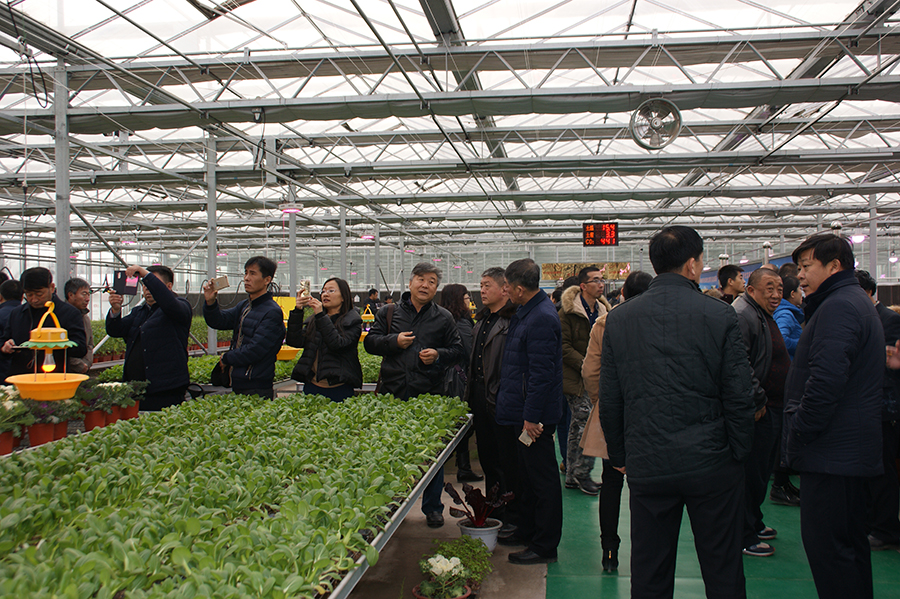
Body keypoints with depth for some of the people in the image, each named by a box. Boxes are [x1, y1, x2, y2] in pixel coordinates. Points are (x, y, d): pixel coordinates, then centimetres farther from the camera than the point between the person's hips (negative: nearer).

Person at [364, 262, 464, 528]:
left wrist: (438, 355, -10)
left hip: (429, 396, 0)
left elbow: (457, 352, 10)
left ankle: (432, 508, 19)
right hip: (393, 393, 1)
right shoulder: (388, 313, 9)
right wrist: (394, 341, -9)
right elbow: (370, 342, 6)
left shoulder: (444, 318, 9)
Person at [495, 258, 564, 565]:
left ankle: (545, 547, 11)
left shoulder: (542, 319, -22)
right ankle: (525, 531, 34)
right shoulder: (525, 312, 11)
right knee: (525, 476, 20)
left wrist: (531, 417, -22)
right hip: (523, 412, 10)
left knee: (542, 480, 1)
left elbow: (541, 373, -24)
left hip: (535, 414, -10)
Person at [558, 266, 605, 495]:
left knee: (579, 425, 12)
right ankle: (582, 473, 2)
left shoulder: (601, 311, 15)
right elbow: (564, 347, -14)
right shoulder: (568, 311, -10)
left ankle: (572, 476, 19)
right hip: (576, 378, -8)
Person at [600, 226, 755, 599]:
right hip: (711, 464, -2)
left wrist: (619, 456, 12)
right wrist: (739, 454, 5)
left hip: (647, 467, 2)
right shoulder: (720, 316, -8)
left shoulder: (618, 319, -1)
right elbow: (739, 396, -7)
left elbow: (609, 400, 3)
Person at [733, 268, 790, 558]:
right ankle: (744, 537, 7)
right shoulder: (742, 316, -18)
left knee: (762, 470, 19)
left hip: (771, 410, 11)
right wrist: (758, 402, -23)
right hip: (756, 413, -11)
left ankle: (754, 525, 33)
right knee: (751, 473, -3)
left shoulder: (765, 317, 17)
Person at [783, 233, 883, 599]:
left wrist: (798, 431, -16)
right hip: (852, 448, 11)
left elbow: (826, 380, -26)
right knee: (849, 538, 18)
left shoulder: (837, 307, -15)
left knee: (824, 541, -5)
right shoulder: (857, 302, 20)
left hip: (831, 451, -11)